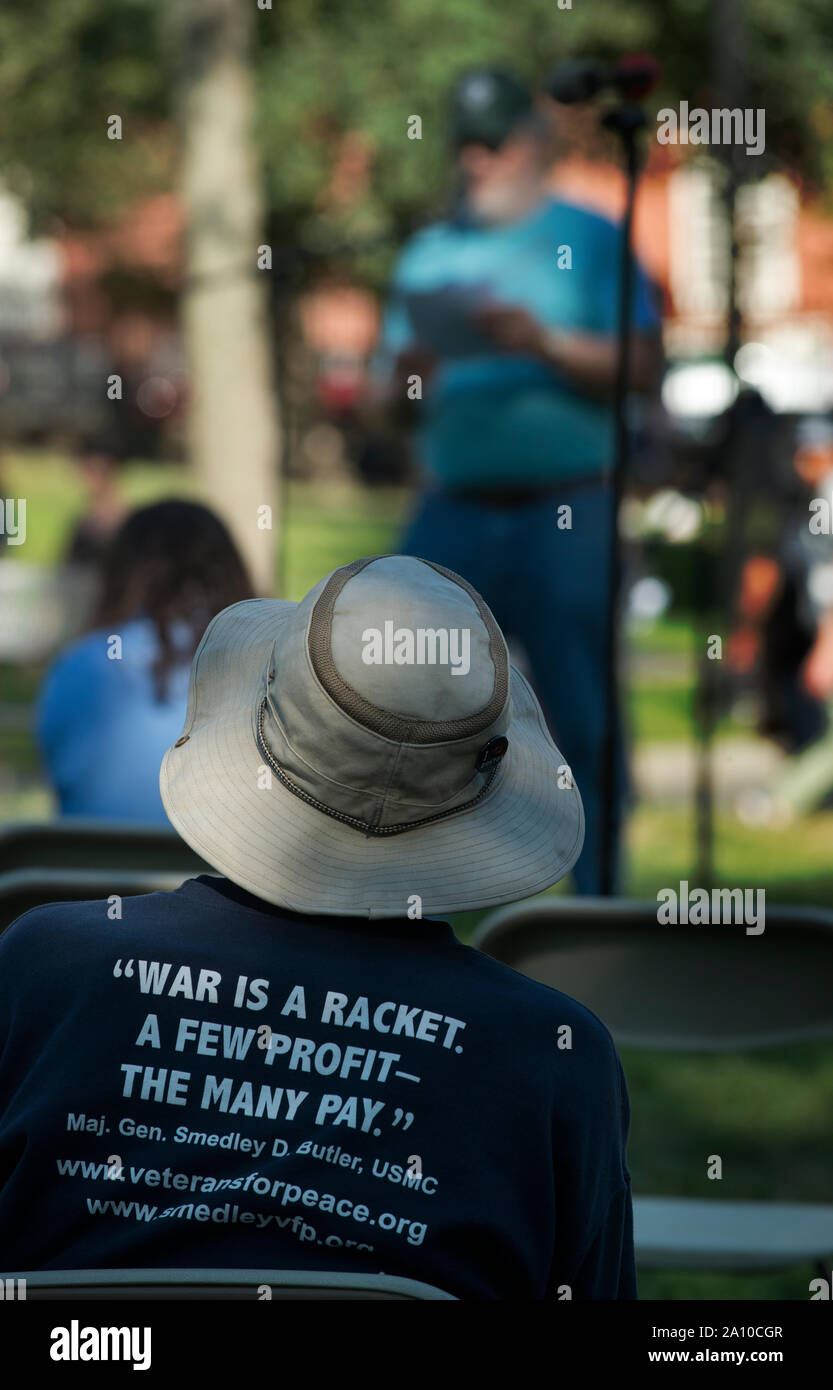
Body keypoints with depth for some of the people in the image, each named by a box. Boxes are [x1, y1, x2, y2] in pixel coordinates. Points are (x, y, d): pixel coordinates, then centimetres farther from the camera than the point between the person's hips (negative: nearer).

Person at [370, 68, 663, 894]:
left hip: (568, 512, -3)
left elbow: (643, 367, -3)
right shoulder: (430, 253, 16)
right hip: (453, 510, 3)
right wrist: (407, 376, -7)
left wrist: (546, 343, -16)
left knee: (583, 721, -5)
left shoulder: (590, 239, 6)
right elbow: (383, 390, 15)